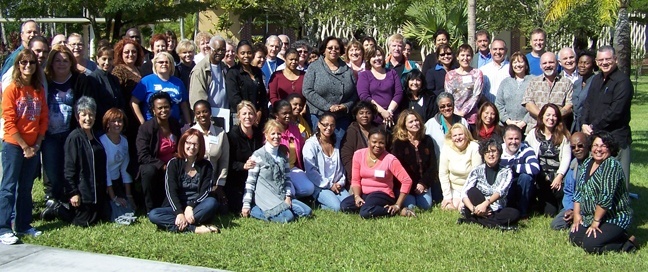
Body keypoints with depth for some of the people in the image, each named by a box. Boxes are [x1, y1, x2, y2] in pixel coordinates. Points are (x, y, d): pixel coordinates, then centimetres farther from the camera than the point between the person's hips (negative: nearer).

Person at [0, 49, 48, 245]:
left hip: (33, 147, 5)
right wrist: (25, 146, -12)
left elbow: (43, 119, 8)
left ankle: (23, 225, 19)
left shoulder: (39, 91, 8)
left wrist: (37, 145, -2)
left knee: (26, 187, 11)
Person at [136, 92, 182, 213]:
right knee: (149, 171, -37)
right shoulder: (145, 128, -11)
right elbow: (142, 156, -19)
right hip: (153, 166, -5)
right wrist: (162, 165, -27)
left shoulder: (175, 124, 6)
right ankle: (151, 210, -21)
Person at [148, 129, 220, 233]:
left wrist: (190, 207, -23)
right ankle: (194, 228, -39)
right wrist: (179, 213, -25)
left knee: (212, 202, -31)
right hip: (176, 208, 0)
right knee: (153, 215, -29)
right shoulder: (173, 163, 1)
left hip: (197, 209, 0)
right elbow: (171, 191, -9)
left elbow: (205, 192, -5)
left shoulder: (206, 166, 5)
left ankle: (180, 226, -34)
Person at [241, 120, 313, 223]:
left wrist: (288, 196, -2)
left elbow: (287, 177, 12)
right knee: (287, 217, -26)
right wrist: (246, 205, -11)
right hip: (265, 197, -6)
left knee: (307, 211, -6)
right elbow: (250, 182, -8)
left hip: (282, 197, 6)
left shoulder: (283, 154, 11)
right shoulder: (258, 155, -9)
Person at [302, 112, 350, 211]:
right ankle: (317, 203, 0)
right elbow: (310, 171, -12)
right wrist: (329, 185, -11)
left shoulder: (337, 144, 14)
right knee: (336, 207, -26)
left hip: (336, 185, 6)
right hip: (319, 186, -6)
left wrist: (341, 183, 0)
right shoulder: (311, 144, -6)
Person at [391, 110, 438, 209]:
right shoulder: (398, 143, -6)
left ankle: (418, 196, 19)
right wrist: (413, 186, -13)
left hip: (423, 182, 4)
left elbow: (432, 165, 6)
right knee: (410, 206, -22)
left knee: (426, 206, -14)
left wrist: (423, 183, -6)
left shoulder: (427, 140, 7)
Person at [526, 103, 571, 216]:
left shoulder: (563, 135, 8)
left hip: (557, 175, 1)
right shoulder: (533, 134, 7)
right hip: (540, 176, -1)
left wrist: (559, 176, -13)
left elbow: (566, 157, 0)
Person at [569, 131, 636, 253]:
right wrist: (576, 214, 2)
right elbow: (579, 191, 11)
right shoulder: (587, 163, 9)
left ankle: (625, 242, -1)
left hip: (615, 218, -9)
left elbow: (606, 197, -23)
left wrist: (596, 222, -20)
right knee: (574, 238, -6)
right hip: (590, 216, 9)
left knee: (589, 245, -23)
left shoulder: (612, 165, -18)